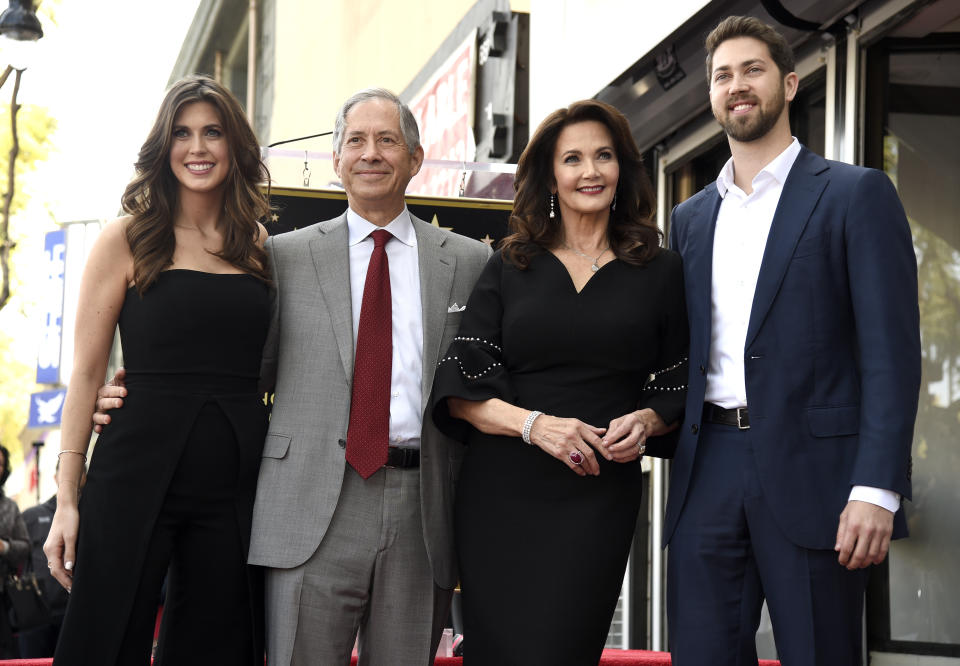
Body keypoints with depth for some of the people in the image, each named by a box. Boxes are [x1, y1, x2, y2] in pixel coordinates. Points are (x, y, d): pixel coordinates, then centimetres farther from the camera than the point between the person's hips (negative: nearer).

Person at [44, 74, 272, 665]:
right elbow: (88, 371, 0)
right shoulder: (128, 239, 1)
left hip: (235, 483, 3)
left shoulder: (258, 245, 12)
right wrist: (68, 498, -6)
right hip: (138, 477, -3)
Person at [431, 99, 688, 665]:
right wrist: (533, 423, -13)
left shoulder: (660, 271, 9)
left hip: (601, 496, -1)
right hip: (503, 492, 1)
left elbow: (678, 388, 12)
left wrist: (647, 420, -9)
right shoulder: (510, 268, 9)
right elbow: (460, 391, 2)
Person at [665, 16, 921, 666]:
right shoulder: (691, 217, 18)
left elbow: (891, 349, -6)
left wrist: (877, 488, -15)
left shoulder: (856, 193, 2)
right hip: (709, 470, 5)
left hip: (810, 472, -4)